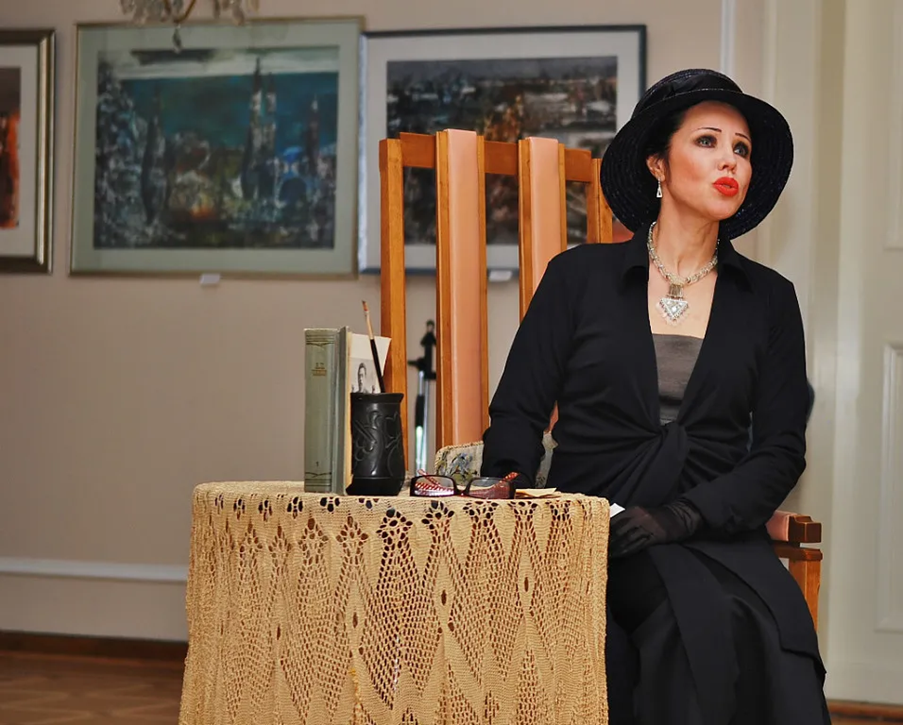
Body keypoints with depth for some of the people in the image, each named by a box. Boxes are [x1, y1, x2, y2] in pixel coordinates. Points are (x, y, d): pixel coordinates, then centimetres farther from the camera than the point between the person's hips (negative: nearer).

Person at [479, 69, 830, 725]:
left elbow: (781, 452, 7)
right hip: (587, 538, -2)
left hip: (717, 541, 2)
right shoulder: (580, 277, 9)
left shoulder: (768, 300, 14)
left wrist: (677, 517, -10)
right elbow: (518, 414, 7)